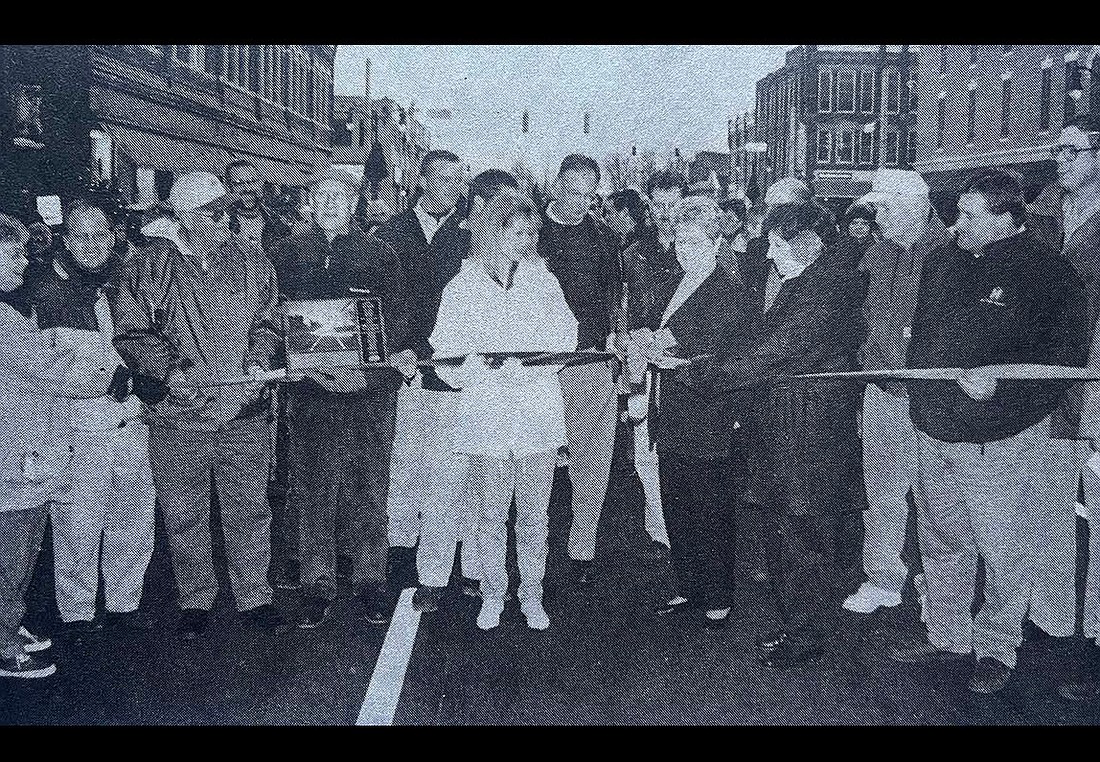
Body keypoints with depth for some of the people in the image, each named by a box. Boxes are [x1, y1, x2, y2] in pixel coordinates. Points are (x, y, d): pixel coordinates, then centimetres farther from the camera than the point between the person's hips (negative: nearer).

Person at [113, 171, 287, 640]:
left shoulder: (252, 263, 6)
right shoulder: (148, 269, -3)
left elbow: (268, 321, 15)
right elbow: (131, 333, -1)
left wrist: (258, 359, -3)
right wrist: (169, 371, -16)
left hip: (245, 412, 2)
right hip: (177, 417, -1)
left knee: (249, 509, 8)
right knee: (184, 516, 9)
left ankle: (254, 597, 23)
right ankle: (195, 601, 26)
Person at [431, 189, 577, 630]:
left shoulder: (544, 282, 11)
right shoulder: (463, 286, 5)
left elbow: (566, 340, 5)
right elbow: (447, 354, 1)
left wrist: (530, 365, -12)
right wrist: (482, 367, -17)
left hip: (538, 411, 1)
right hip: (487, 414, -1)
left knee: (534, 514, 6)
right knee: (492, 513, 4)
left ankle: (532, 595, 18)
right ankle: (493, 596, 19)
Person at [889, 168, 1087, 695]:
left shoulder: (1049, 275, -12)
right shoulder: (943, 262, 8)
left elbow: (1064, 358, -17)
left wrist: (999, 383, -28)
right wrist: (917, 380, 13)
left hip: (1001, 440, -6)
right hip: (934, 433, 6)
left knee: (1003, 550, 5)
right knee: (941, 540, 17)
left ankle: (997, 648, 25)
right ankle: (946, 636, 33)